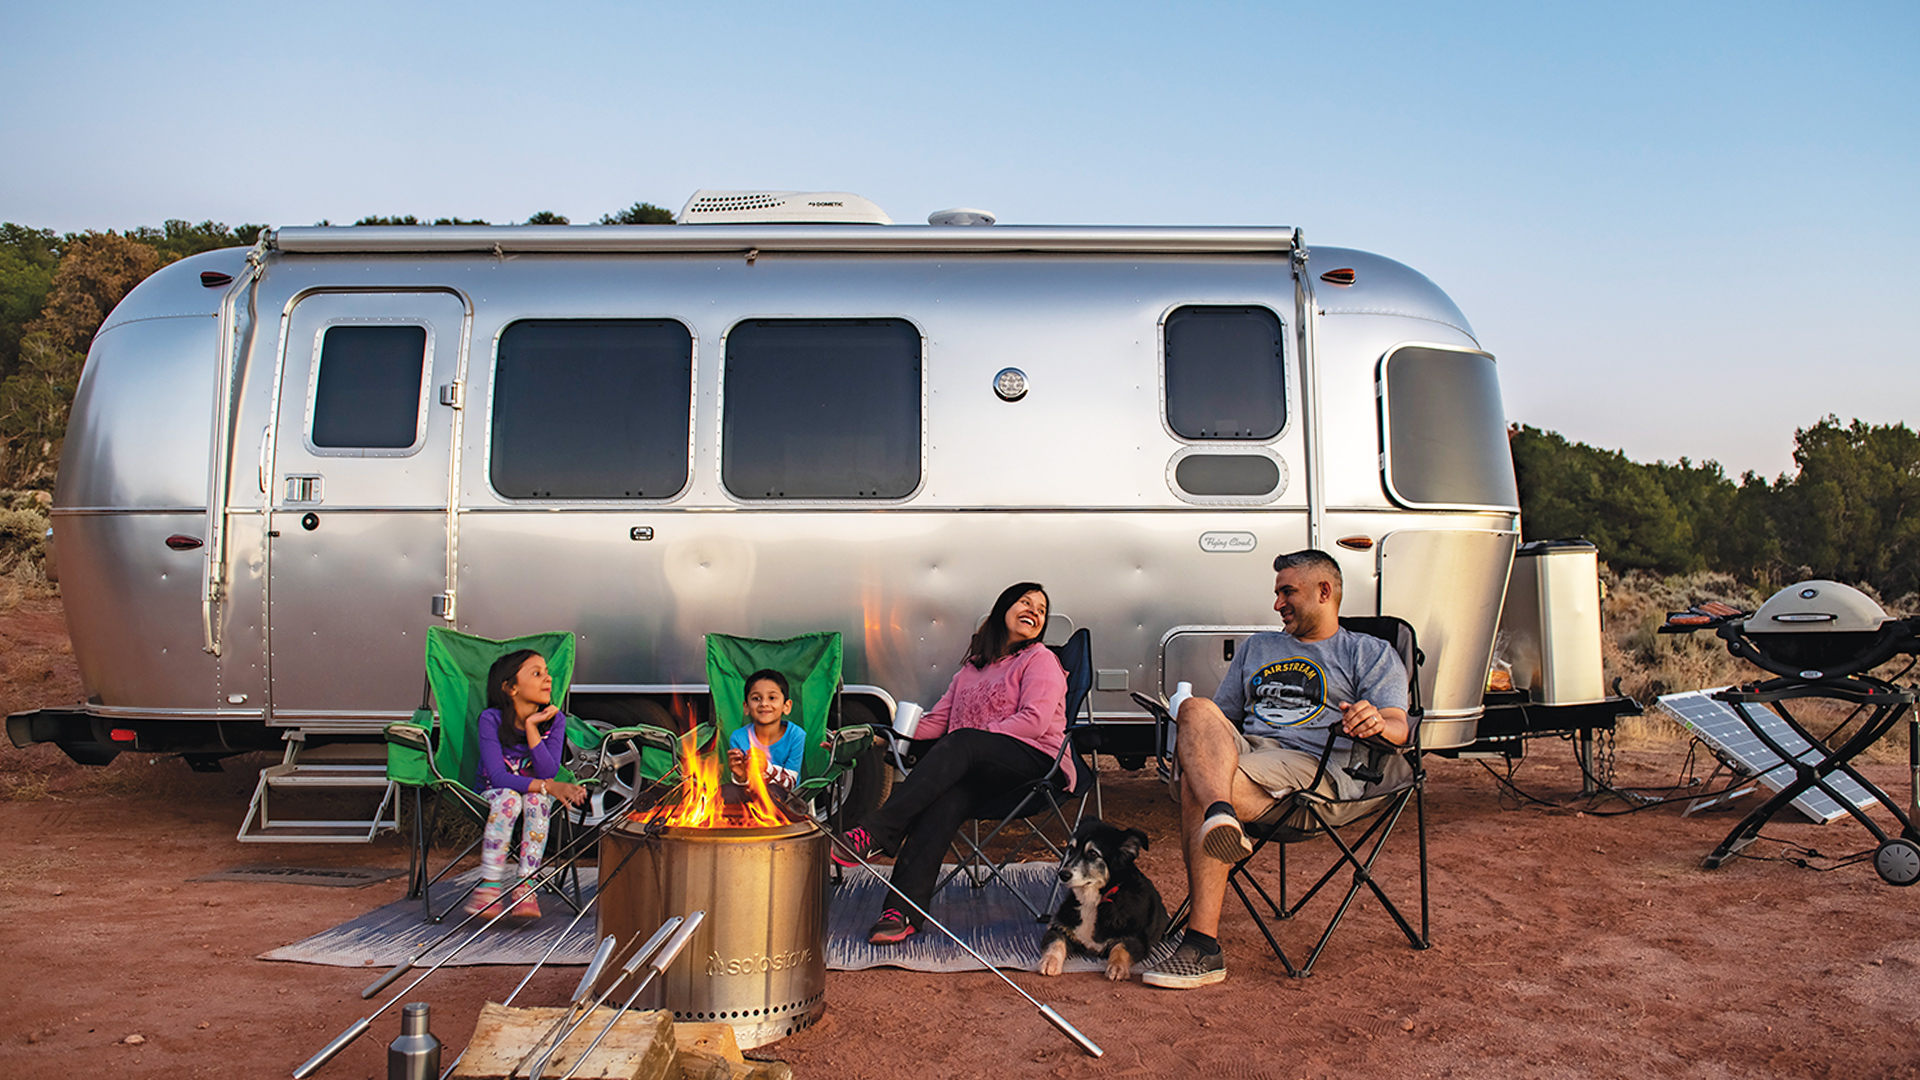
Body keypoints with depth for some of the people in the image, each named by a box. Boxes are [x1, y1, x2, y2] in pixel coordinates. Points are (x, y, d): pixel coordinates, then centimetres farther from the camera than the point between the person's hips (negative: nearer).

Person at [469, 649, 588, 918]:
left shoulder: (554, 719, -9)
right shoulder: (491, 719, -16)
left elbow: (548, 773, -19)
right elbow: (498, 777, -24)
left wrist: (531, 727, -26)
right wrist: (549, 786, -35)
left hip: (536, 793, 2)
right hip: (493, 793, -2)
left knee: (537, 799, -32)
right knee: (509, 798, -34)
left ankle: (526, 887, -31)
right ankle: (490, 884, -32)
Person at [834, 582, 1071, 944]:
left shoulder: (1040, 660, 10)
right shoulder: (971, 669, 27)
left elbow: (1035, 721, -6)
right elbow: (936, 721, 21)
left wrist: (976, 739, -11)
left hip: (1033, 759, -4)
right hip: (978, 771, 5)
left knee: (960, 743, -33)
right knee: (946, 799, -30)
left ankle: (877, 833, -40)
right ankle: (906, 909, -41)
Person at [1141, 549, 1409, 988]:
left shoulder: (1370, 653, 20)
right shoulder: (1257, 647, 35)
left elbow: (1399, 729, 4)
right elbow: (1222, 716, 30)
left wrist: (1377, 723, -21)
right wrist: (1195, 734, 6)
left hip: (1314, 766, -5)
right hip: (1243, 751, 5)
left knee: (1196, 789, -32)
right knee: (1196, 709, -30)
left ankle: (1203, 945, -34)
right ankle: (1221, 817, -55)